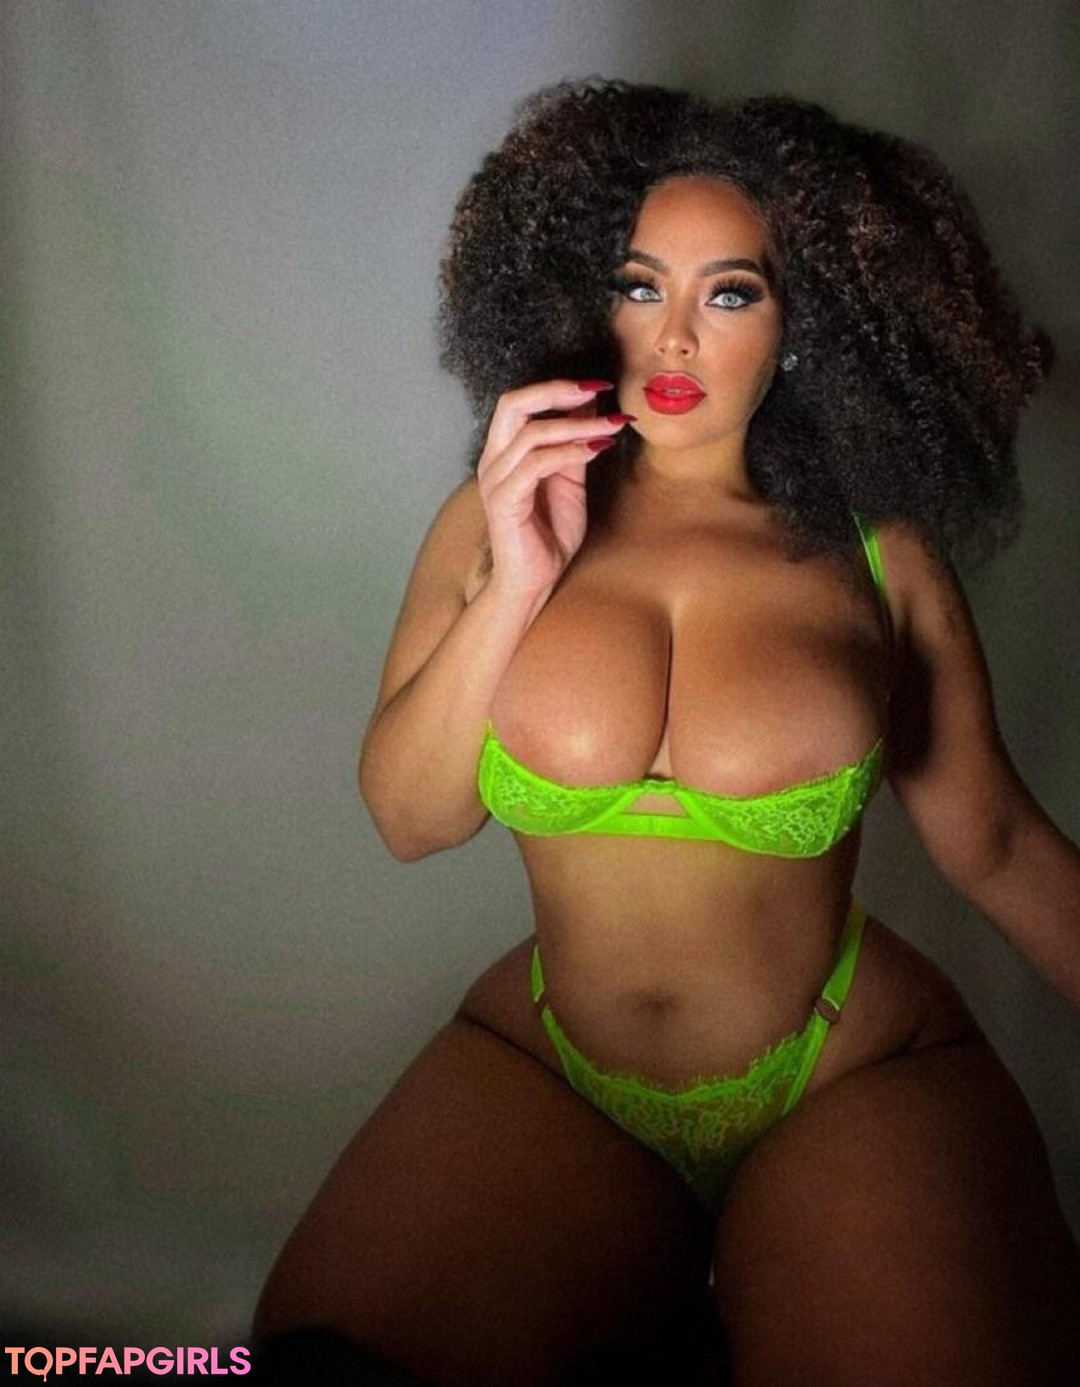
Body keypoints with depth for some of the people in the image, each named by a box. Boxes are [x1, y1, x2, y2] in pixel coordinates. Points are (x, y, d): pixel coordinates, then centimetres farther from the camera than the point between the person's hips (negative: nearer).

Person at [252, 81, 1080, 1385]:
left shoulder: (876, 555, -4)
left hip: (853, 1081, -1)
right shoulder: (499, 518, 1)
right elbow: (407, 816, -3)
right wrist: (516, 588, -15)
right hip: (543, 1069, 2)